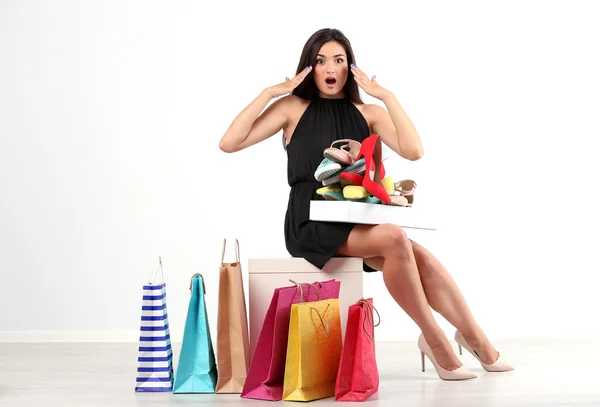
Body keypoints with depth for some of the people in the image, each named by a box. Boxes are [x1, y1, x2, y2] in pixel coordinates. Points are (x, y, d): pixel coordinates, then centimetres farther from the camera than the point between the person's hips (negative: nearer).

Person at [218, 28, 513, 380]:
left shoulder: (368, 113, 14)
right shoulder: (294, 107, 6)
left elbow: (414, 151, -5)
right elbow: (229, 143, -5)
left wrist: (387, 96, -5)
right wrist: (268, 94, -7)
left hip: (357, 220, 4)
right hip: (310, 223, -4)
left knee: (423, 259, -23)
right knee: (394, 238, -30)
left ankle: (476, 340, -14)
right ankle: (435, 339, -19)